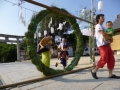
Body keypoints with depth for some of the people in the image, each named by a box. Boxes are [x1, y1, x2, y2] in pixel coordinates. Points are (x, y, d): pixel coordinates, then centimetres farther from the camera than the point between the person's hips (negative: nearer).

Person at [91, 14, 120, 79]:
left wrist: (109, 39, 6)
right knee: (104, 59, -12)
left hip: (106, 44, 10)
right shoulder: (98, 26, -4)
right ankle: (94, 71, 2)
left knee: (111, 59, 4)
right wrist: (111, 38, -1)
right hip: (102, 45, -9)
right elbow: (104, 34, -15)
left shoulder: (102, 27, 26)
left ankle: (110, 74, 9)